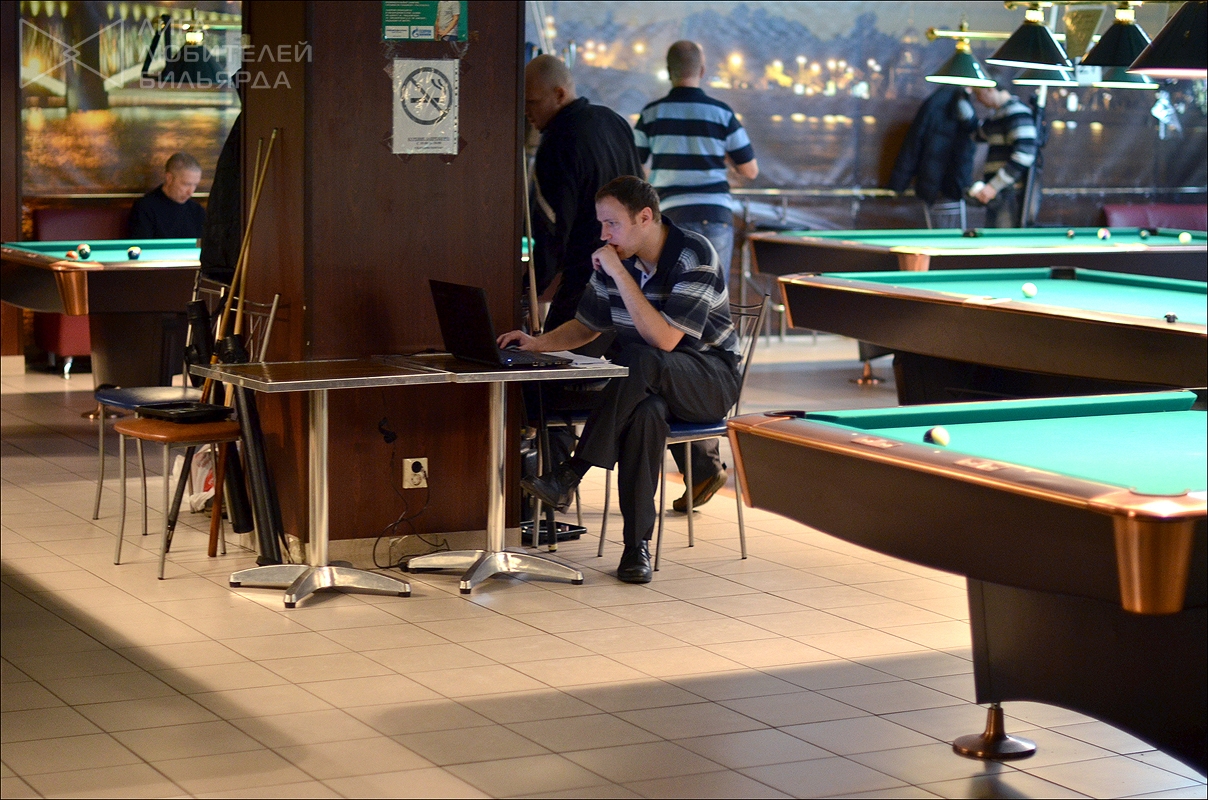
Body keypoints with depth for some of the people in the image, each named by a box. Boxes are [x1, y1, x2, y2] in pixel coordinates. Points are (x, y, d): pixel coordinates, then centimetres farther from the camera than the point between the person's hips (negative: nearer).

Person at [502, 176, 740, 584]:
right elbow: (586, 325, 17)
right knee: (646, 410, -35)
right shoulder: (611, 261, 2)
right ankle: (637, 543, -32)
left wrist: (620, 275, -27)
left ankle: (570, 475, -33)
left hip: (709, 378, -4)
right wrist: (538, 343, -2)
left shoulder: (695, 256, -17)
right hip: (645, 383, 4)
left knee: (640, 361, -37)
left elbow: (664, 339, -27)